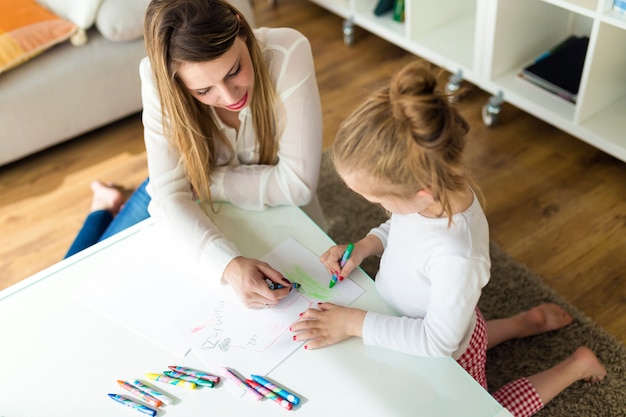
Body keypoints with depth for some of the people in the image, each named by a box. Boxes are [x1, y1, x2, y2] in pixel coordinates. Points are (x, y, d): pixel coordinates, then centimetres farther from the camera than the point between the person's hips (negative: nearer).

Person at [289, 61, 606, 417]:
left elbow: (438, 341, -31)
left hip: (446, 359, -6)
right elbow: (401, 227, -1)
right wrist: (365, 246, -17)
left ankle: (576, 365, 31)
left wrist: (353, 323, -30)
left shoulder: (456, 256, -46)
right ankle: (527, 321, 39)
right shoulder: (438, 185, -25)